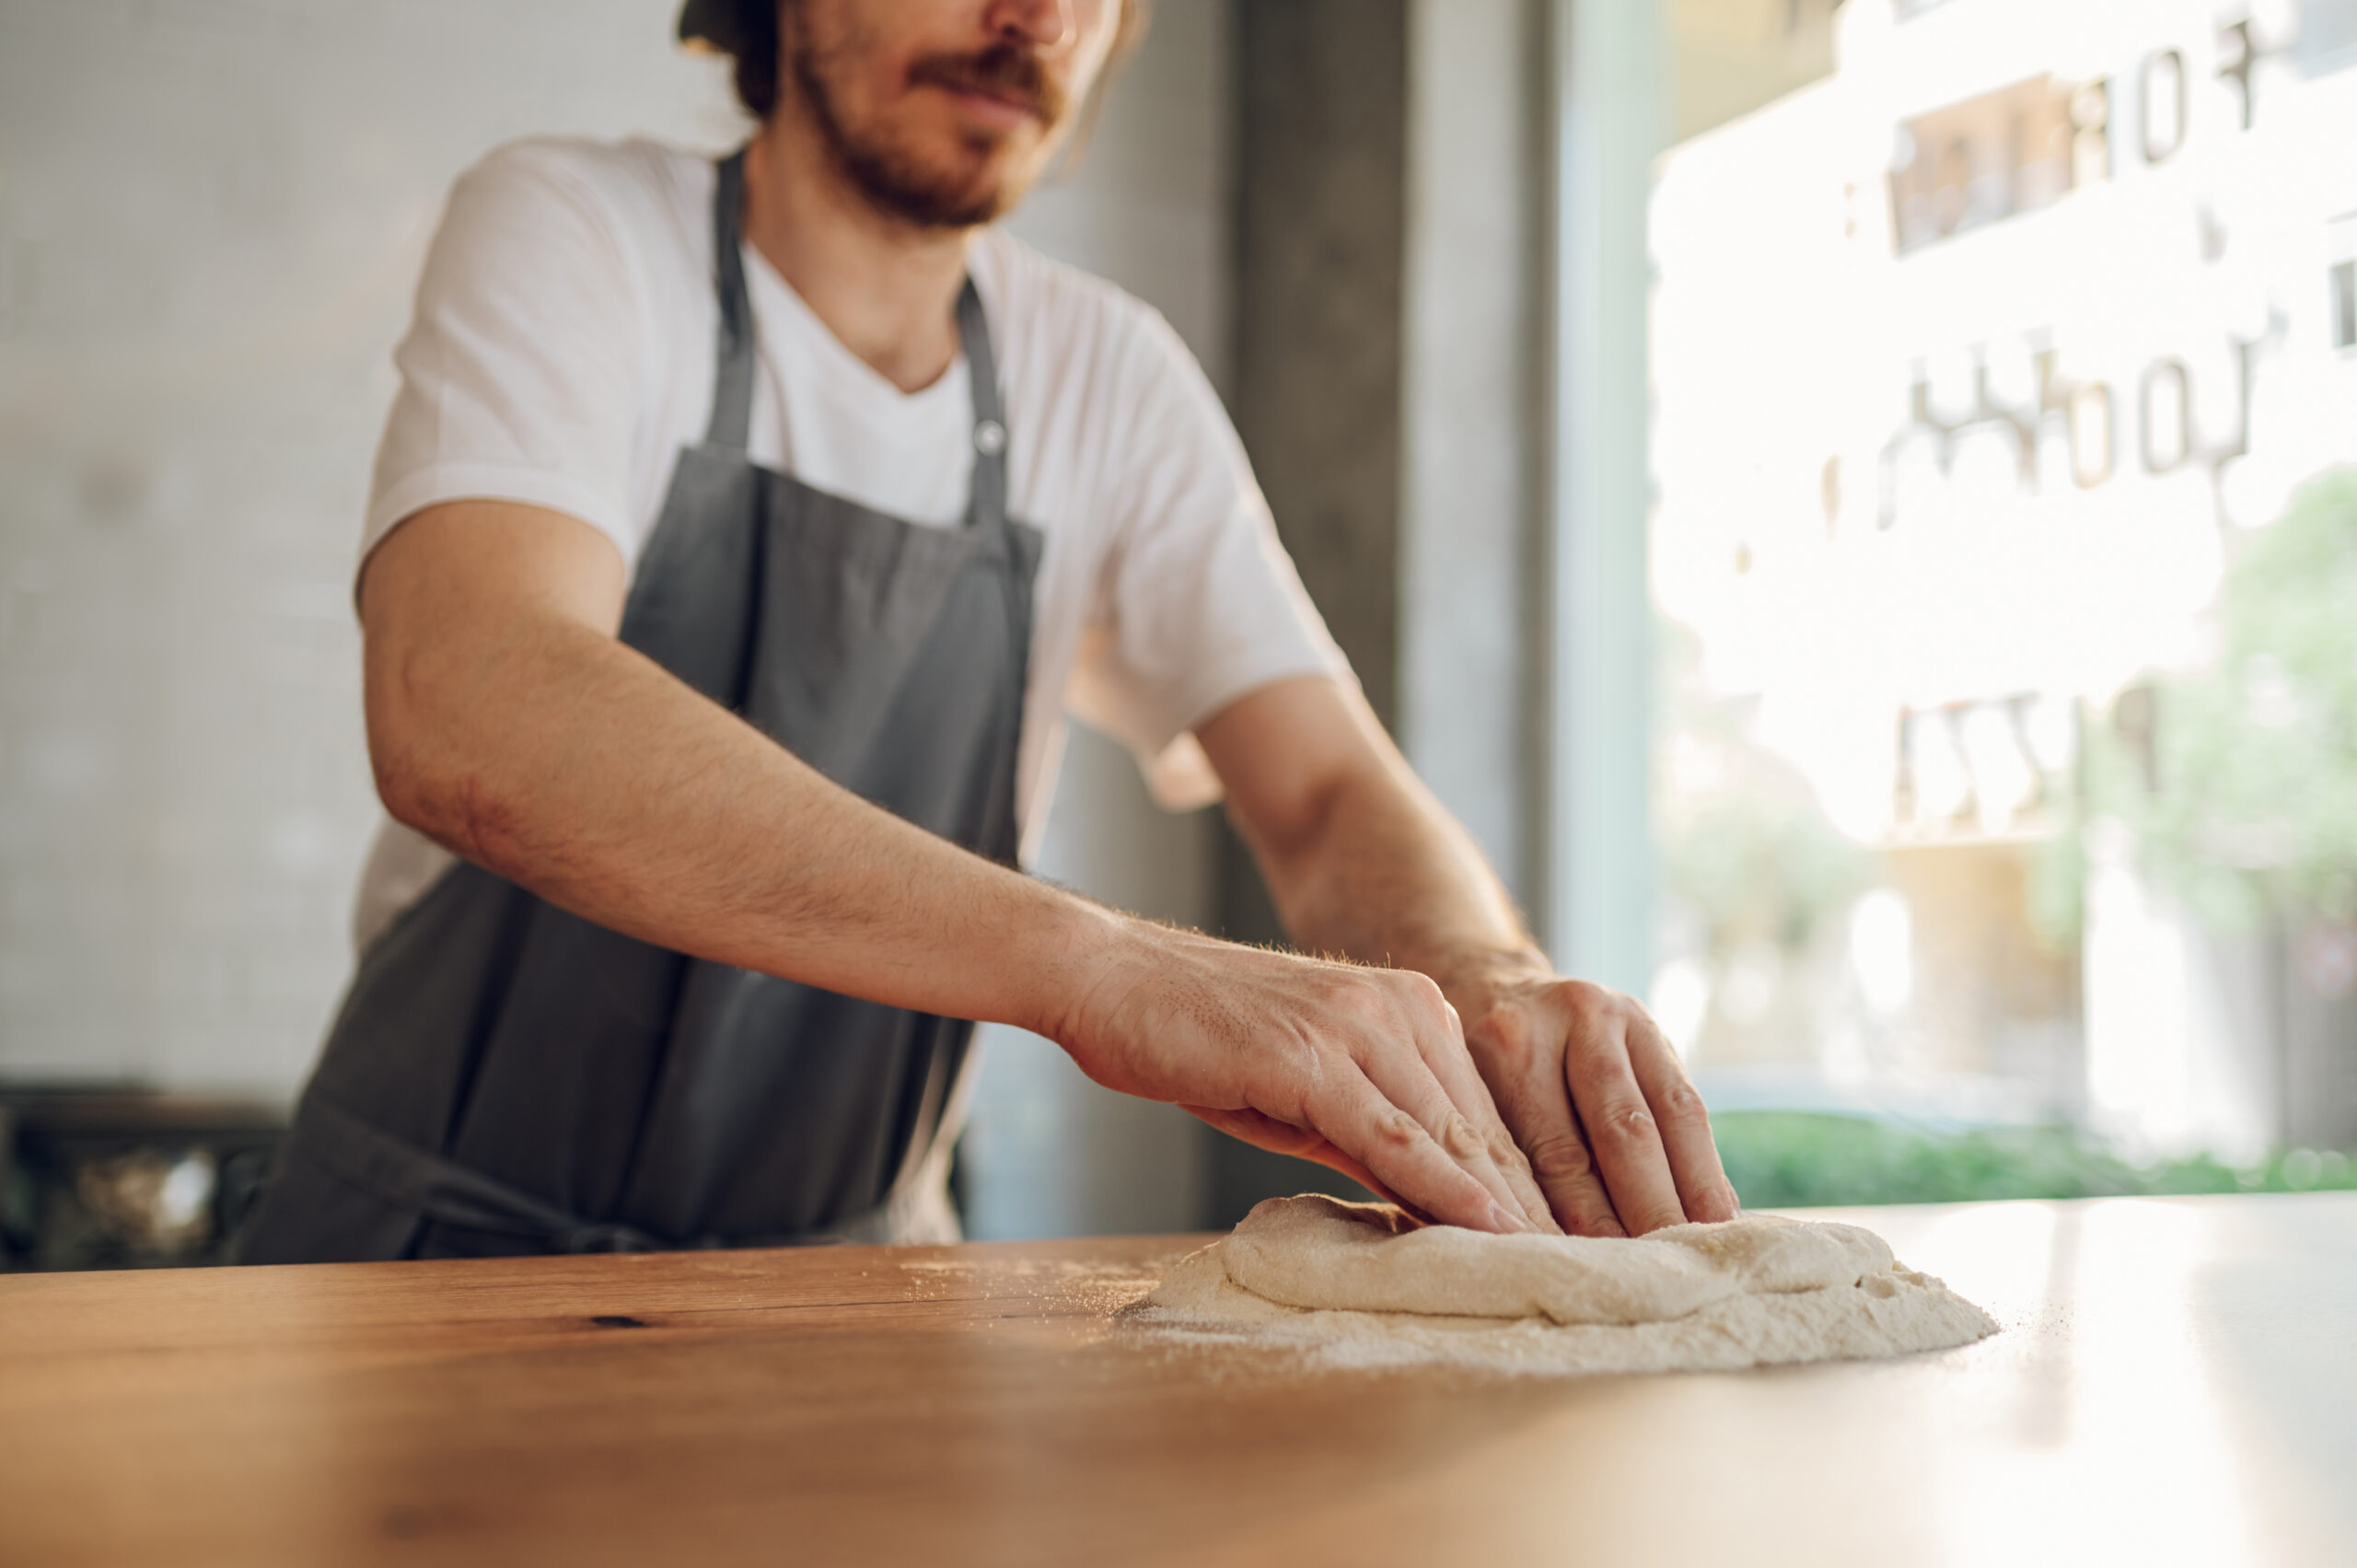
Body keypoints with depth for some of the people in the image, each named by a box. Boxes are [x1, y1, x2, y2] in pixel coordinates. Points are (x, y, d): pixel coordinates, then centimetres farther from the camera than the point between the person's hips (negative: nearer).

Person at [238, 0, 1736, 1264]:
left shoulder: (1110, 379, 2)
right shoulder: (567, 234, -12)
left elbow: (1335, 797, -4)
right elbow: (465, 714, -31)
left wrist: (1488, 979, -28)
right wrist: (1102, 964, -42)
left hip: (854, 1273, 2)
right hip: (458, 1247, -2)